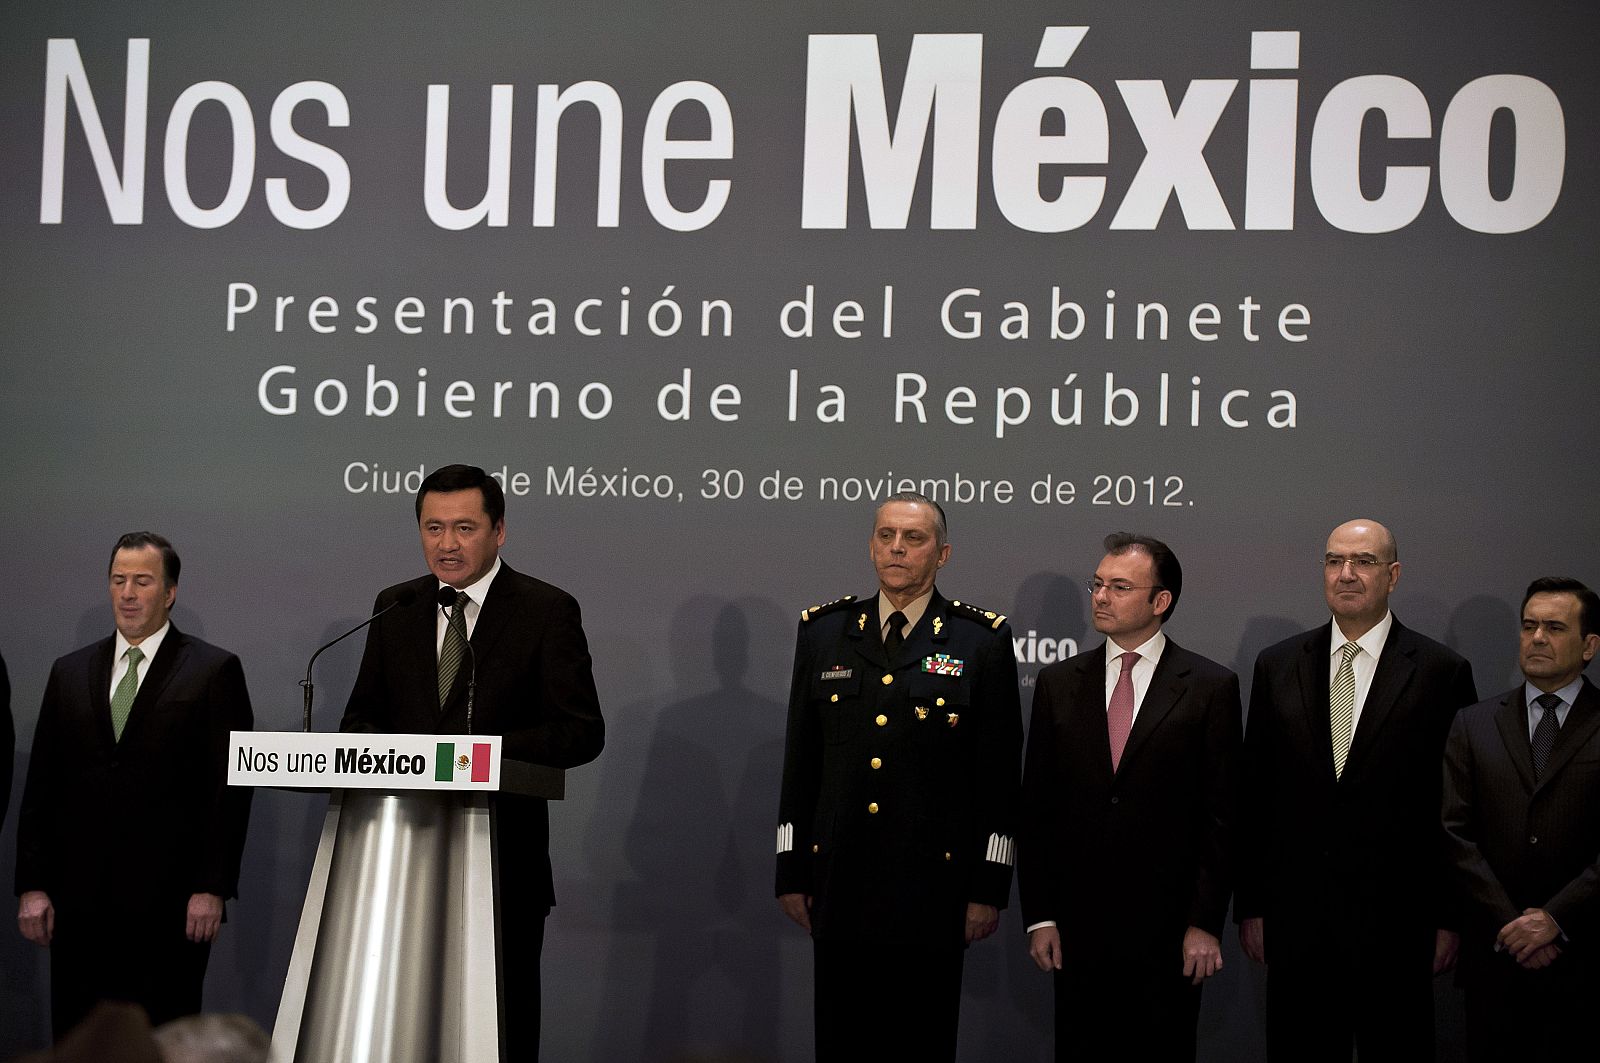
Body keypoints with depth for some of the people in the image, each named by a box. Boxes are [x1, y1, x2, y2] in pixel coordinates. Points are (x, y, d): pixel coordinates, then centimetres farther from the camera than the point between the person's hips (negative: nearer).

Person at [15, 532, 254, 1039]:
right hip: (80, 898, 4)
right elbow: (40, 787, 12)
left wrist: (212, 888, -10)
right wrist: (32, 886, 4)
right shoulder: (70, 673, 13)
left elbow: (230, 788, -3)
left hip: (168, 902, -3)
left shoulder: (214, 671, 1)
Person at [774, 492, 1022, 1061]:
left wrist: (989, 887, -4)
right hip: (839, 881, 2)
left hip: (933, 883, -2)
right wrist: (791, 873, 7)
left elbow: (998, 773, -1)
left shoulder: (983, 641, 0)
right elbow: (800, 761, 10)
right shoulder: (823, 631, 8)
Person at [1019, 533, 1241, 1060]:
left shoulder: (1211, 687, 0)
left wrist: (1206, 923, -7)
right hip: (1077, 925, 2)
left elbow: (1221, 814, -2)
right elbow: (1036, 808, 7)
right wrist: (1038, 917, 1)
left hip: (1168, 928, -2)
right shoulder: (1058, 684, 8)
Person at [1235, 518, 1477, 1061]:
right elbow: (1254, 796, 9)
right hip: (1296, 919, 2)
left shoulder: (1442, 672, -1)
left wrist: (1450, 918, -4)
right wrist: (1250, 907, 6)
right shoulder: (1278, 666, 8)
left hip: (1395, 920, -2)